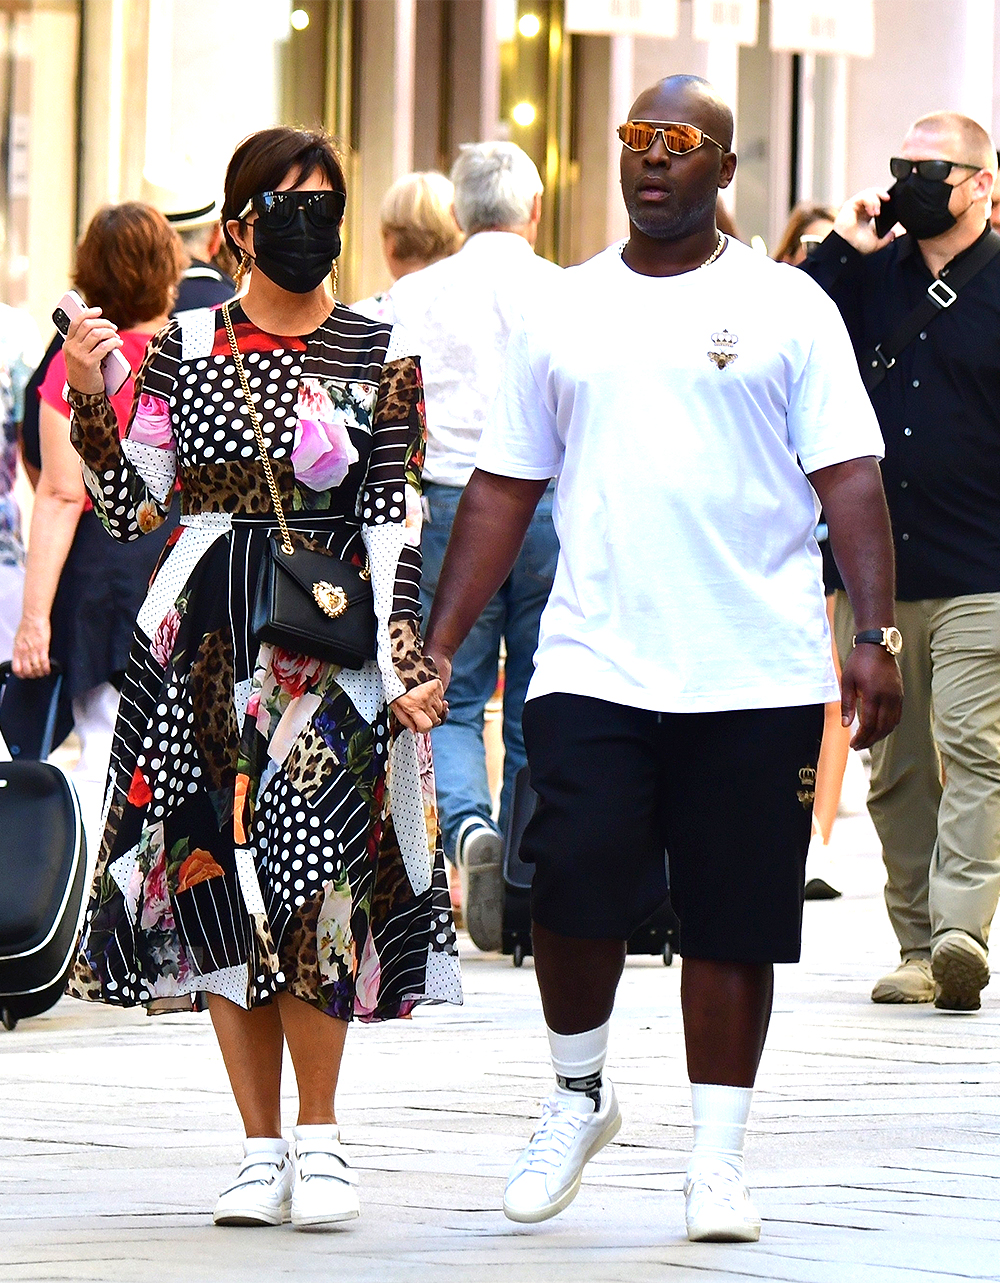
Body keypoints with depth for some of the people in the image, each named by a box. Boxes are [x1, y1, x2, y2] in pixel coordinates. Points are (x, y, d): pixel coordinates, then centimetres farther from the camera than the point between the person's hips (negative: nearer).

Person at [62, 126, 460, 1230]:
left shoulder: (381, 357, 3)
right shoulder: (184, 348, 8)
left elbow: (391, 527, 0)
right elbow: (130, 511, 7)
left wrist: (402, 660, -9)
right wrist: (89, 397, -5)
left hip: (326, 643, -3)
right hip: (201, 643, 3)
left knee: (307, 880, -14)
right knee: (213, 884, 2)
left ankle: (319, 1138, 1)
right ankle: (262, 1151, 10)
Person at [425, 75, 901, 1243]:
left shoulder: (787, 308, 4)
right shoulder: (563, 313, 12)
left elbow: (849, 479, -1)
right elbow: (503, 490, 14)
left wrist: (876, 634, -12)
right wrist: (439, 647, 7)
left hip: (756, 678, -1)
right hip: (592, 667, 1)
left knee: (733, 925, 2)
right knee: (573, 893, -10)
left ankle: (715, 1160, 13)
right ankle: (577, 1097, 15)